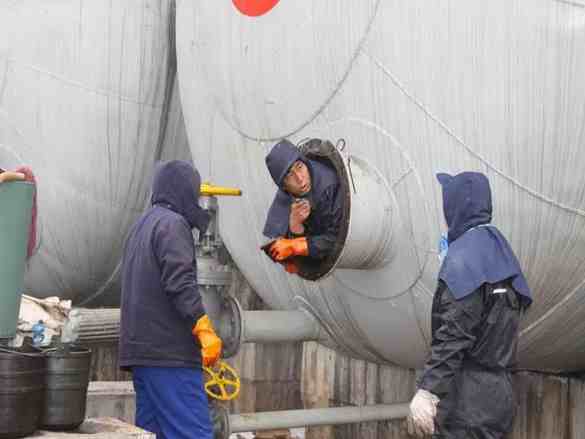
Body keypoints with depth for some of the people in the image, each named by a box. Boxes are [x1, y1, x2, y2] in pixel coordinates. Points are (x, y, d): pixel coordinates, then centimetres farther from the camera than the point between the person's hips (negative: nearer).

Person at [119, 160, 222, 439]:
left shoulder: (141, 225, 21)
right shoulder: (173, 223, -8)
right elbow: (180, 283, -20)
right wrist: (205, 330, -22)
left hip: (141, 350, 9)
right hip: (170, 352, -9)